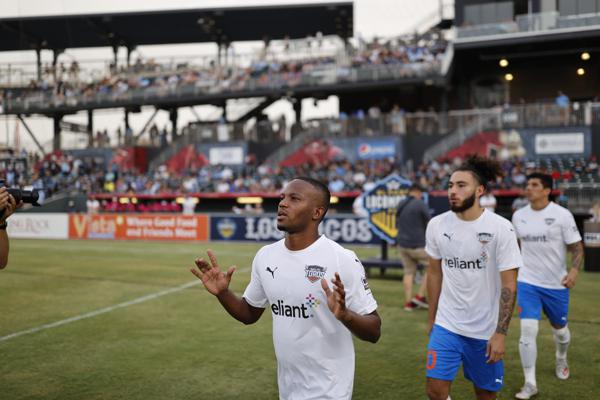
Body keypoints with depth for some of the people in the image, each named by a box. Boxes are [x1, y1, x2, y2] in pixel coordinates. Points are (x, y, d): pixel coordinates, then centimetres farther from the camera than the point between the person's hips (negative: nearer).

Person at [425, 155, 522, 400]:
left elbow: (509, 286, -12)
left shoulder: (501, 229, -13)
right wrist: (431, 319, 10)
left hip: (486, 331, -2)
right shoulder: (436, 225, -2)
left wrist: (500, 333, -16)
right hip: (446, 326, 2)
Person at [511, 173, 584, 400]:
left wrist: (574, 270, -23)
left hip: (556, 284, -1)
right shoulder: (518, 216, 1)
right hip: (527, 282, 1)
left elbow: (577, 247, -7)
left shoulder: (562, 215, -10)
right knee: (528, 330, -11)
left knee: (560, 329, 17)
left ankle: (561, 360, 50)